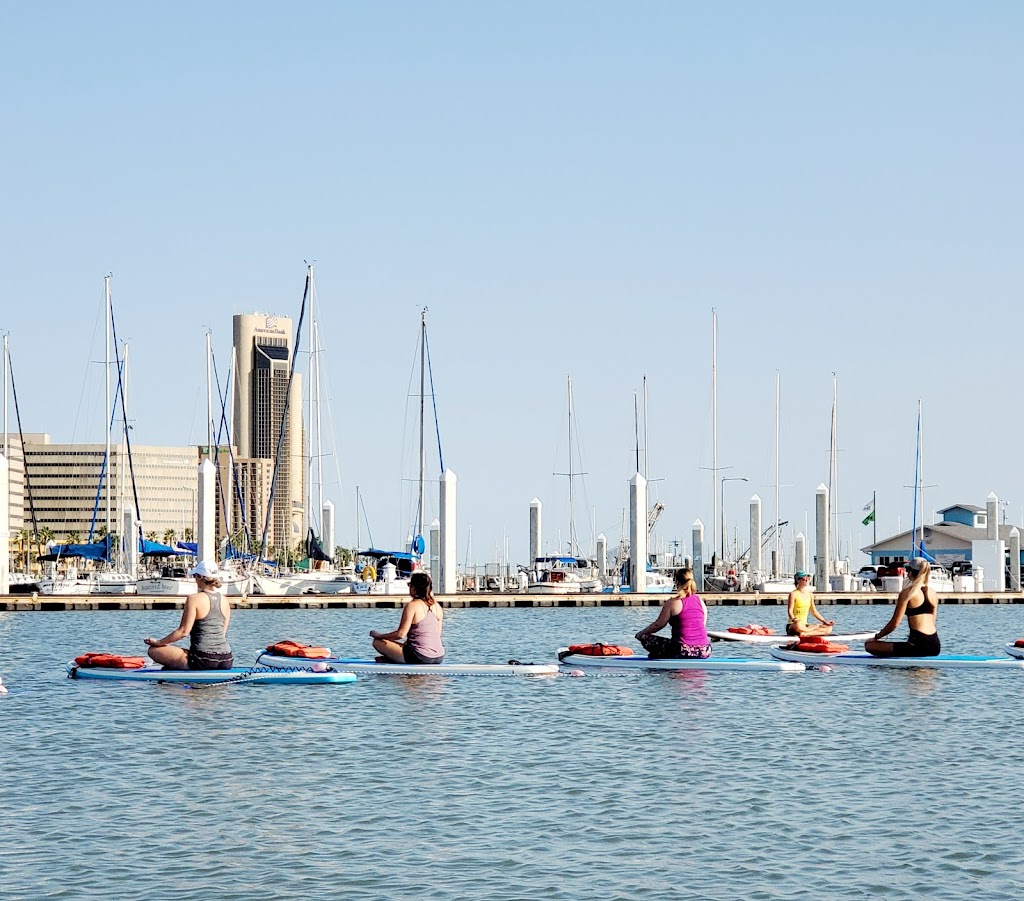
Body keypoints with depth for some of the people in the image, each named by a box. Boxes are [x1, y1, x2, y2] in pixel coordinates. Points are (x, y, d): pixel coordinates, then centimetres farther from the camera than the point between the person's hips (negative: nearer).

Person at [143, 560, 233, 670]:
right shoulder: (224, 601, 10)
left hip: (203, 660, -7)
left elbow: (183, 631, -10)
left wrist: (158, 642, 1)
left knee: (153, 650, 5)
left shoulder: (194, 599, -8)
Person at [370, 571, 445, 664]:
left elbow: (401, 634, -15)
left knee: (378, 642, 3)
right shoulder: (437, 606, 8)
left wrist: (379, 635, 0)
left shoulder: (412, 606, -12)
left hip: (420, 658, -7)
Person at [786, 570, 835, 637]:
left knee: (828, 628, -13)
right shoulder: (794, 594, -6)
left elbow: (814, 611, 18)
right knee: (798, 625, -45)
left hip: (805, 625, 7)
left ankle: (805, 634, -26)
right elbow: (790, 611, -13)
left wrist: (825, 621, 9)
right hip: (792, 626, -7)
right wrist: (794, 619, -33)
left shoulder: (810, 594, 13)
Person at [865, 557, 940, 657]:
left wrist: (877, 636, 7)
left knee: (869, 645, -4)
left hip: (918, 646, -8)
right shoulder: (932, 592, 12)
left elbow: (894, 623, -7)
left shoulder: (907, 592, -6)